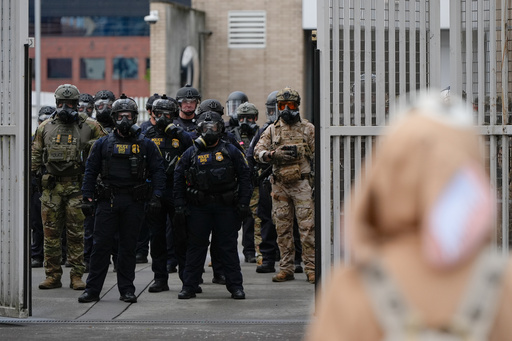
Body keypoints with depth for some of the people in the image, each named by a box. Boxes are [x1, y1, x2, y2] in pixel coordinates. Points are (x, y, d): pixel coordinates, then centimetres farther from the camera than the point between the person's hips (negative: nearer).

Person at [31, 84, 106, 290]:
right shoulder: (45, 127, 10)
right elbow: (36, 153, 18)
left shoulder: (88, 126, 3)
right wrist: (34, 173, 9)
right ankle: (52, 275, 8)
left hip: (77, 186, -2)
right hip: (51, 186, 2)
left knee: (76, 233, -1)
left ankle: (77, 276, 4)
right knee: (51, 232, 2)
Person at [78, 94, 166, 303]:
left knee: (128, 247, 6)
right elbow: (90, 171, 9)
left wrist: (156, 197, -6)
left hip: (134, 202, 0)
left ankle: (127, 290, 13)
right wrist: (87, 198, 1)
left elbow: (158, 172, 5)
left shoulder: (146, 145, 6)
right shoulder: (103, 144, 8)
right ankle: (92, 289, 3)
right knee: (101, 245, -1)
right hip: (107, 200, 0)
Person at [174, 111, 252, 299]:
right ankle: (189, 286, 10)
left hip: (226, 207, -1)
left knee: (228, 247, 3)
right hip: (198, 208, 1)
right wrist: (180, 207, 0)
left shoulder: (231, 152, 4)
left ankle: (235, 286, 9)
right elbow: (178, 180, 7)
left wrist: (243, 204, -4)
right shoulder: (191, 153, 6)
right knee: (196, 247, 5)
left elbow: (245, 177, 4)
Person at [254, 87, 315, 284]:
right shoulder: (272, 130, 11)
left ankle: (311, 268, -4)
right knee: (282, 228, 5)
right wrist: (275, 154, -16)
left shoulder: (308, 129, 7)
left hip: (302, 184, -3)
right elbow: (258, 151, 1)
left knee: (307, 227, -7)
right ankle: (286, 268, 11)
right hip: (280, 185, 3)